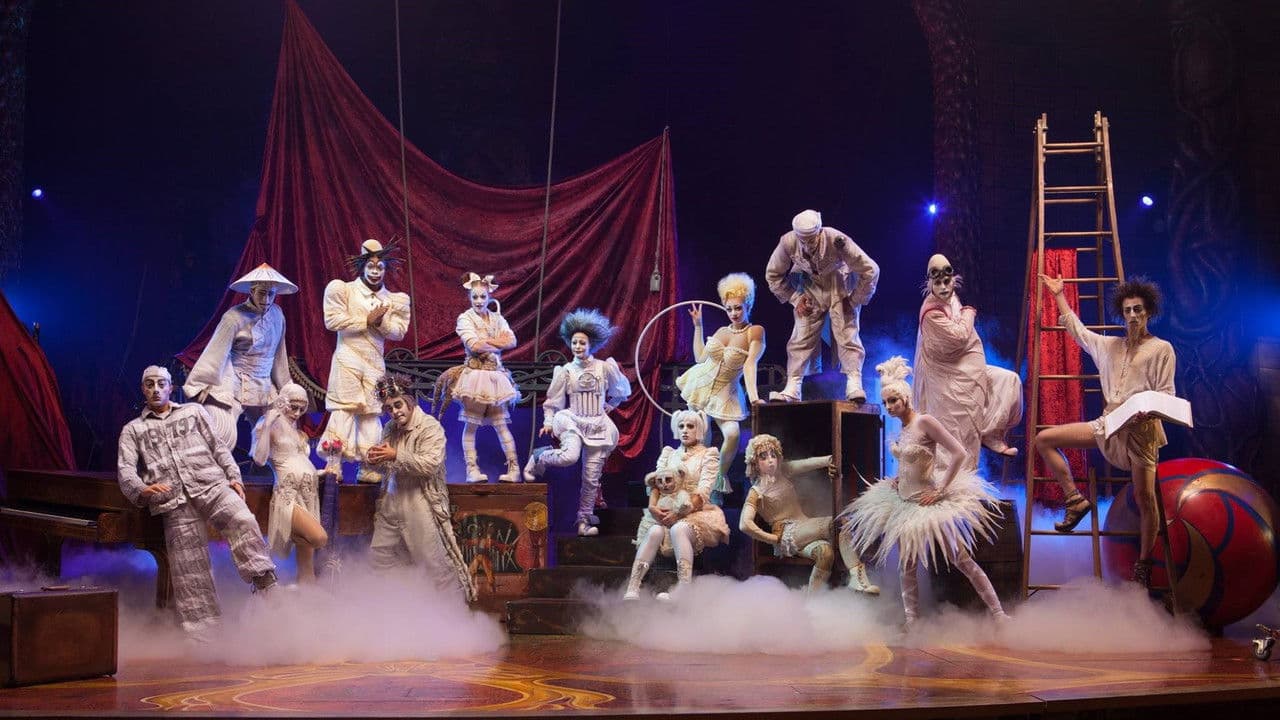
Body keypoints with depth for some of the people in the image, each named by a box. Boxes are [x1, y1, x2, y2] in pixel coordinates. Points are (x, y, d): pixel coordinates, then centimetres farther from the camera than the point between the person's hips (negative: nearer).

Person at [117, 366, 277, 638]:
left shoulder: (194, 411, 24)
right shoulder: (133, 430, 22)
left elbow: (218, 446, 20)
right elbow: (125, 470, 8)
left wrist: (234, 477, 5)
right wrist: (142, 490, -14)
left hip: (211, 485, 0)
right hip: (175, 503, 0)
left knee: (243, 521, -31)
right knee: (189, 567, -8)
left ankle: (266, 584, -36)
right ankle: (203, 633, -5)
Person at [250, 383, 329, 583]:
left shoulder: (301, 435, 23)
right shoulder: (272, 427, 3)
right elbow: (260, 459, -11)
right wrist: (266, 426, -14)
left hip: (309, 495, 7)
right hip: (288, 495, -7)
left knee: (307, 558, 1)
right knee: (320, 538, -29)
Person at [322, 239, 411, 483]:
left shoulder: (393, 300, 13)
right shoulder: (343, 289, 1)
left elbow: (398, 332, 6)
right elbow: (332, 320, -10)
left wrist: (382, 321, -13)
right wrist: (367, 320, -10)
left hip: (375, 363, 4)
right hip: (348, 359, -4)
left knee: (371, 414, 4)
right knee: (344, 410, -9)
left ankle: (368, 468, 6)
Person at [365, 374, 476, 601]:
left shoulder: (430, 427, -8)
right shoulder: (390, 429, 12)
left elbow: (430, 464, -19)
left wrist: (396, 456, -20)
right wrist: (377, 458, 0)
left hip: (421, 505, -7)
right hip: (392, 504, 7)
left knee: (433, 561, -7)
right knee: (379, 555, 11)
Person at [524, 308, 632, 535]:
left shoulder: (605, 367, 2)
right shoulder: (565, 371, 1)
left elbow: (623, 389, 18)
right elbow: (553, 401, 7)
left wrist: (611, 405, 13)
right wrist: (549, 422, -2)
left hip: (597, 426, 1)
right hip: (572, 422, -1)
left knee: (591, 477, -1)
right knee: (570, 456, -32)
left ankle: (584, 519, 8)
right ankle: (539, 457, -1)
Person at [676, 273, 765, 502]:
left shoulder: (755, 332, -14)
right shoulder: (721, 331, 3)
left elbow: (750, 364, -24)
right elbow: (700, 358, 9)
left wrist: (754, 397, -36)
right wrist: (698, 326, 12)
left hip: (725, 393, -4)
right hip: (701, 384, 5)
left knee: (733, 434, -22)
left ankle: (719, 480, -1)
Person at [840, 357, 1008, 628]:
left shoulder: (925, 422, -17)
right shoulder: (902, 428, 6)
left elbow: (959, 453, -21)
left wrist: (940, 491, -19)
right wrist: (898, 479, 8)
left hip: (927, 502, -8)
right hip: (904, 502, 8)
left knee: (962, 560, -3)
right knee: (906, 567, 8)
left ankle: (998, 614, 4)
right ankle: (912, 622, 17)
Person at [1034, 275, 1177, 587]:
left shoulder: (1162, 349, 2)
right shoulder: (1109, 346, 19)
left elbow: (1167, 394, -2)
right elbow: (1078, 330, 32)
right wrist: (1059, 295, 36)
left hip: (1141, 428, -6)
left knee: (1144, 498, -10)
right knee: (1044, 439, -2)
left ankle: (1143, 565, 4)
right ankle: (1076, 500, 0)